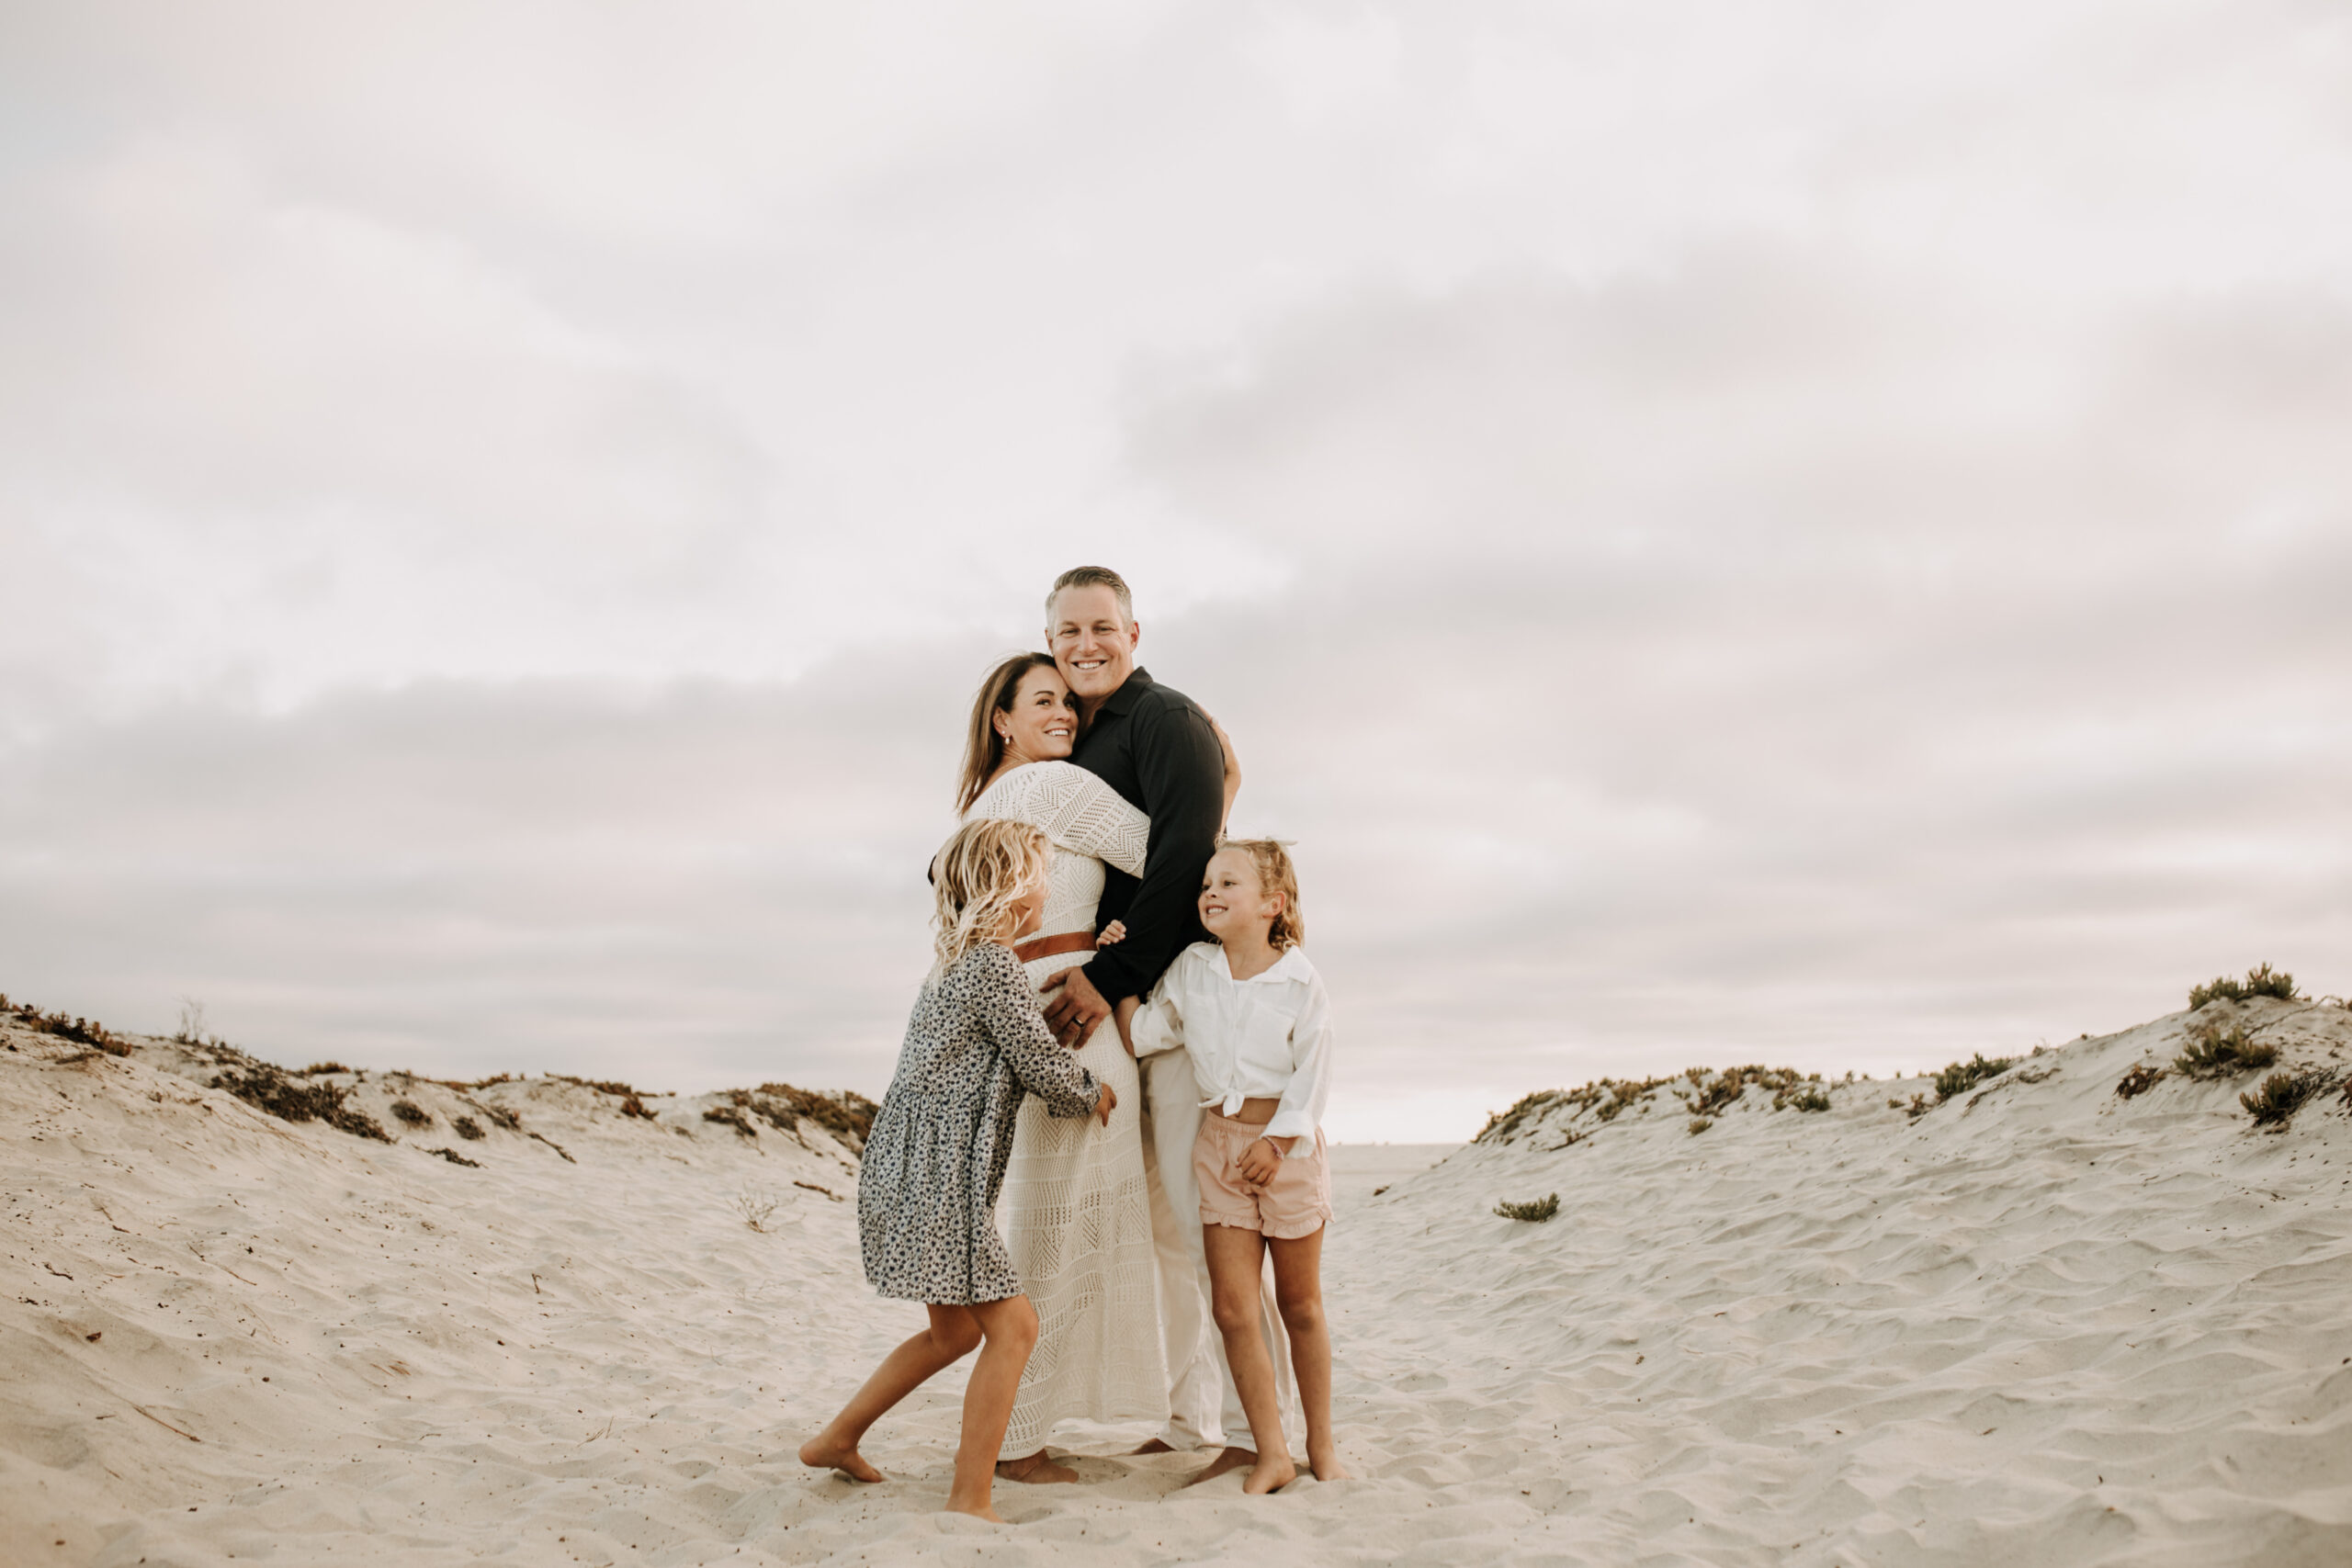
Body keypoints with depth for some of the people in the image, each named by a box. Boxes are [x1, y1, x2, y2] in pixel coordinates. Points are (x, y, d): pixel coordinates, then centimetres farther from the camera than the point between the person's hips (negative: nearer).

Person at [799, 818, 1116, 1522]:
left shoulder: (955, 962, 15)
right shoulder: (996, 966, -15)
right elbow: (1043, 1068, -10)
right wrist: (1094, 1096, 10)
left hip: (915, 1169, 10)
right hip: (935, 1177, -10)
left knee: (956, 1329, 20)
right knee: (1012, 1322, -6)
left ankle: (837, 1439, 30)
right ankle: (969, 1498, -3)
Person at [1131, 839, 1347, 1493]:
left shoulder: (1299, 980, -7)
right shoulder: (1191, 968, 4)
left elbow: (1311, 1072, -7)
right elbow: (1149, 1031, 4)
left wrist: (1276, 1141, -13)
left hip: (1286, 1142, -3)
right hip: (1219, 1139, 3)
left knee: (1299, 1303, 9)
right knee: (1231, 1308, -2)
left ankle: (1321, 1442, 25)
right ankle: (1271, 1453, 8)